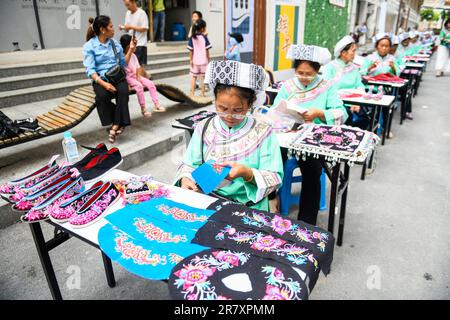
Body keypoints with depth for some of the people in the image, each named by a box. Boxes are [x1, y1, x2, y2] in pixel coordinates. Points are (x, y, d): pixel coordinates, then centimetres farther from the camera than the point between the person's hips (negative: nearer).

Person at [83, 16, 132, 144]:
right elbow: (90, 70, -10)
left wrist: (131, 50, 6)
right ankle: (119, 124, -14)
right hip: (100, 79, -2)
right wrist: (104, 83, -26)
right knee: (102, 96, -34)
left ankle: (115, 126, -27)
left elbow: (123, 63, 18)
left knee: (123, 92, -31)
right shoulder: (89, 46, -1)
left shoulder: (115, 43, 13)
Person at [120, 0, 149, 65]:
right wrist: (123, 27, -5)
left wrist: (131, 27, -15)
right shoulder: (128, 13, 13)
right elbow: (127, 29, 17)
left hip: (140, 44, -6)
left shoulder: (141, 13, -7)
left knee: (140, 64, -8)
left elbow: (144, 28, -13)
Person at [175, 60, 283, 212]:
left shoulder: (263, 132, -4)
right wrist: (185, 179, -14)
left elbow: (275, 179, -6)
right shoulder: (203, 128, 5)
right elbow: (190, 164, 9)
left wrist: (247, 173, -24)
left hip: (248, 206, -2)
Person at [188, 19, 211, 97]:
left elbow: (191, 51, -4)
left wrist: (191, 60, 2)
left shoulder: (192, 38, -3)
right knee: (202, 77, 5)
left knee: (194, 77, 11)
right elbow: (207, 51, -7)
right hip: (203, 61, -2)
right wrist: (208, 60, 2)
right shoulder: (204, 37, -8)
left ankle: (192, 93, 14)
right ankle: (203, 94, 10)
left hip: (195, 61, 2)